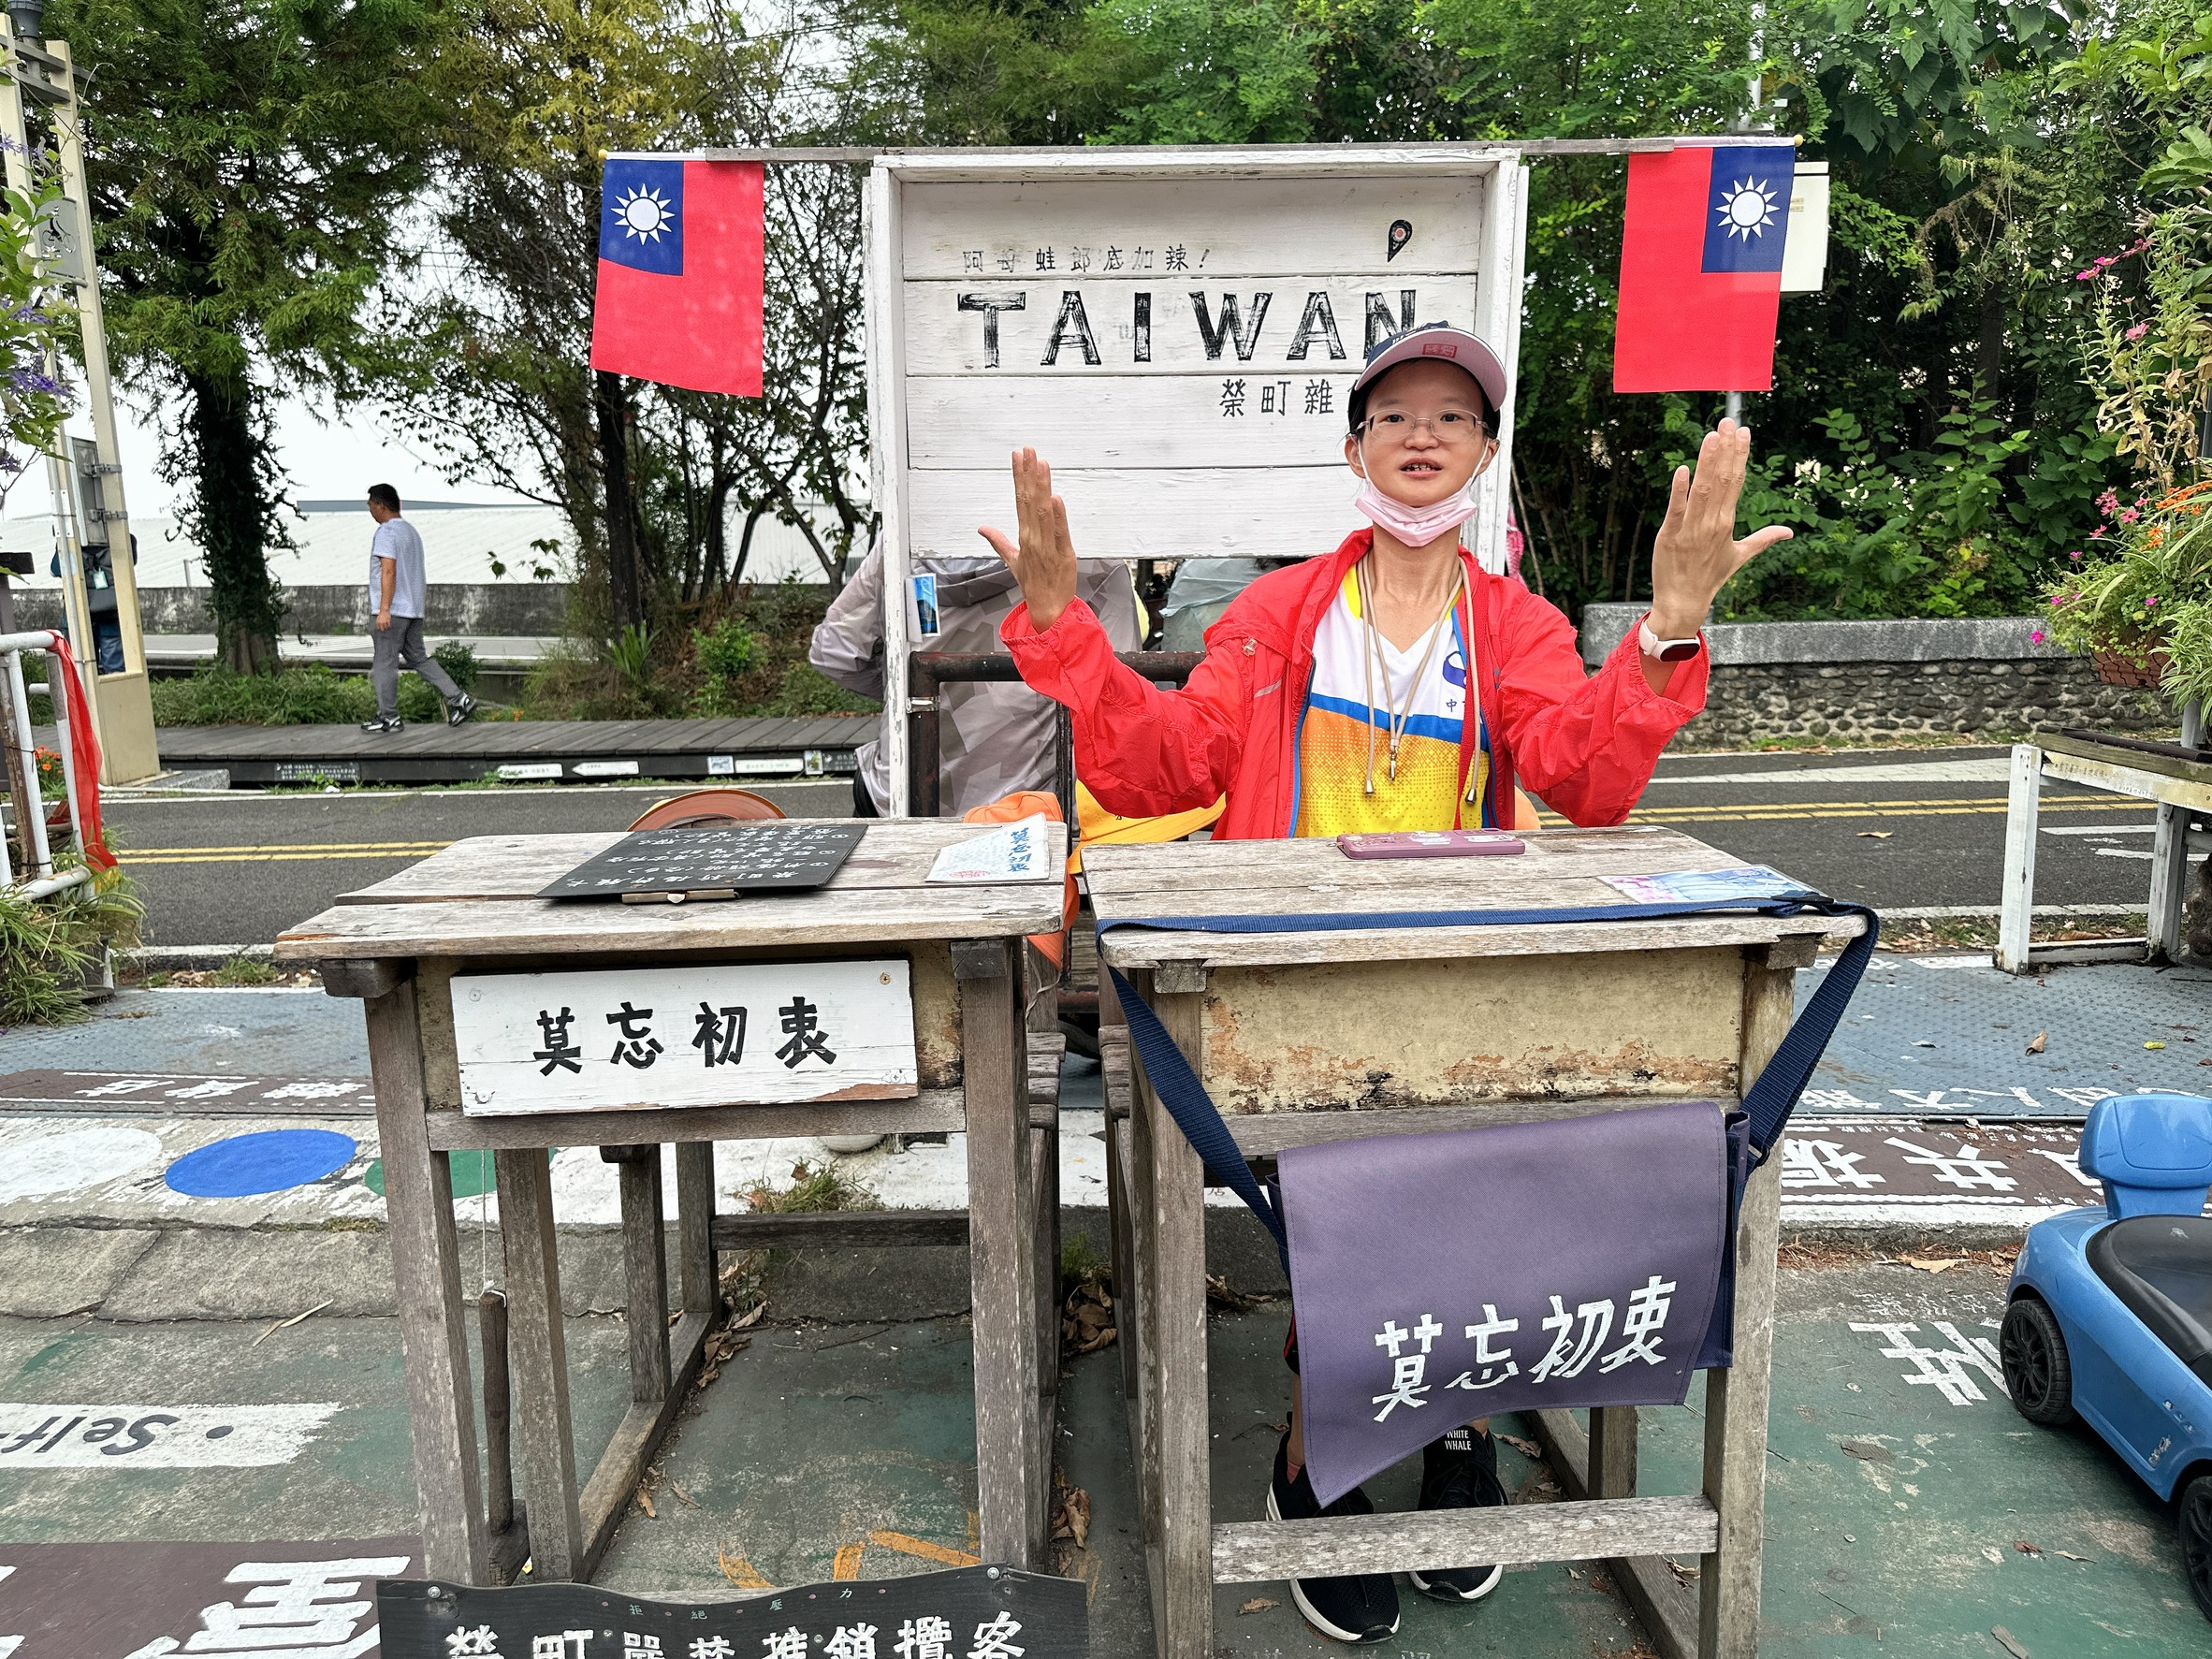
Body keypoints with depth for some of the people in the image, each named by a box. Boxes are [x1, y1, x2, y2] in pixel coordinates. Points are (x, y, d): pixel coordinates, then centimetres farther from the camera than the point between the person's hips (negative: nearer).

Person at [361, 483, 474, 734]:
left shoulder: (387, 531, -11)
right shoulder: (411, 531, 19)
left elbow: (389, 571, -20)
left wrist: (384, 609, -23)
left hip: (393, 610, -9)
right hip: (413, 609, 9)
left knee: (384, 662, -2)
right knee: (419, 657, 11)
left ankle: (388, 717, 1)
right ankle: (458, 699, 2)